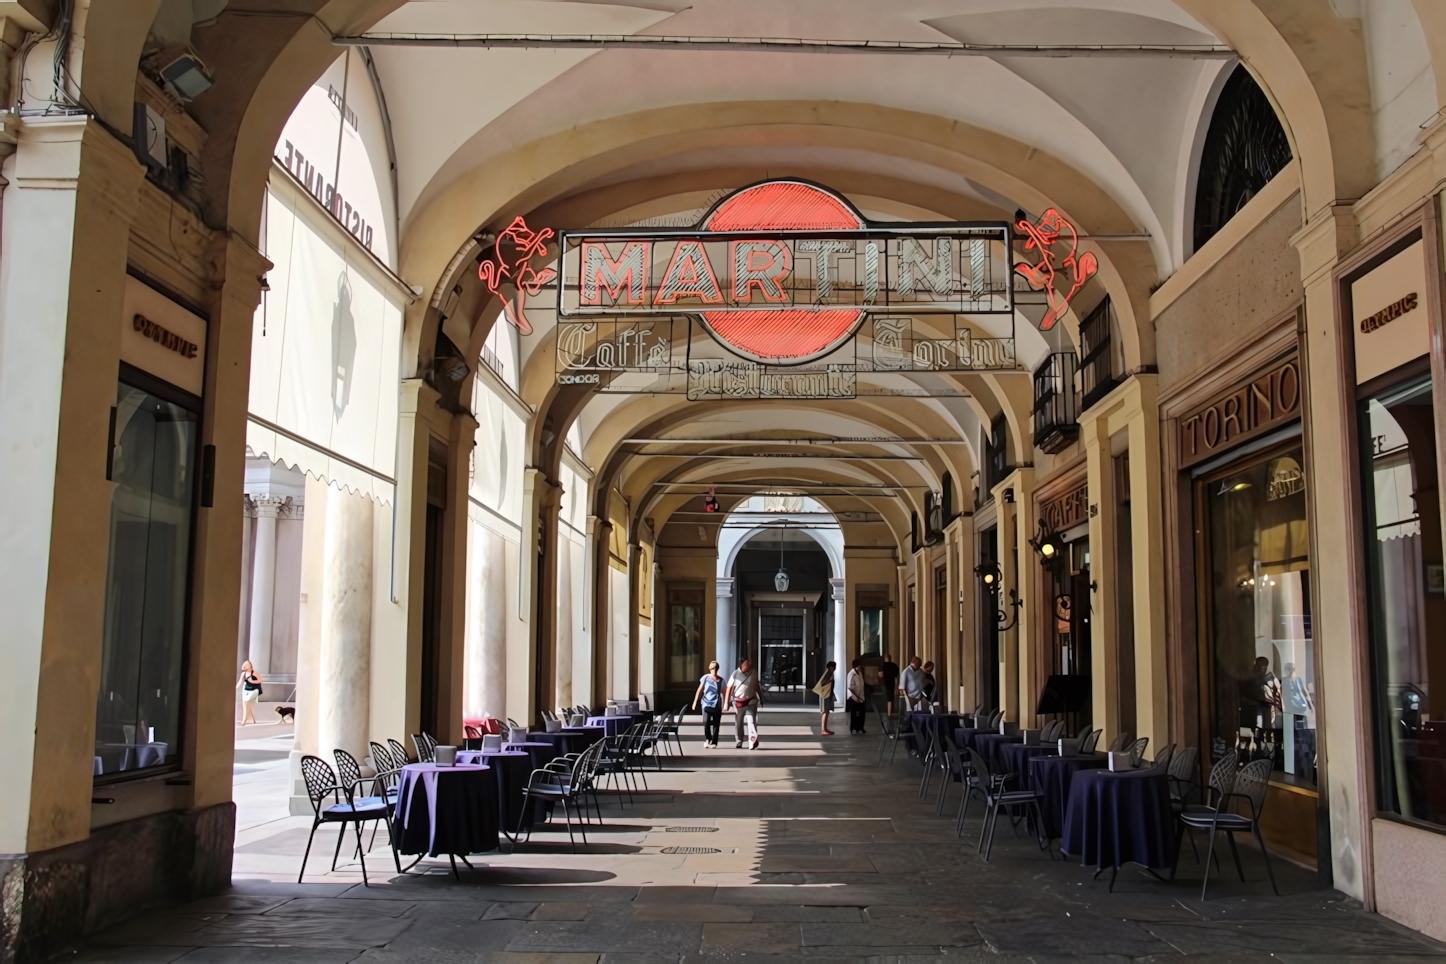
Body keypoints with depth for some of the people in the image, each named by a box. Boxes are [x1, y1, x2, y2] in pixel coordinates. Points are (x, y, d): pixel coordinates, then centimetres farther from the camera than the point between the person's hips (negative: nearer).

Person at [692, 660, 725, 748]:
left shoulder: (721, 680, 3)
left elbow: (723, 693, 7)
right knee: (706, 722, -15)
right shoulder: (706, 677, 2)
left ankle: (714, 743, 11)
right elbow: (700, 690, 5)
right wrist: (695, 702, 2)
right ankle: (707, 739, 8)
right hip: (707, 703, -1)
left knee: (716, 725, 1)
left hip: (717, 705, 1)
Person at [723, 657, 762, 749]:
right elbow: (729, 688, -6)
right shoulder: (736, 674, -6)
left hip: (751, 701, 0)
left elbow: (757, 686, 15)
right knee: (738, 723, 9)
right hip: (738, 702, 0)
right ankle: (739, 742, 23)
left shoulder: (754, 674, 0)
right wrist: (726, 702, -11)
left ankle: (753, 741, -26)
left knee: (751, 720, -14)